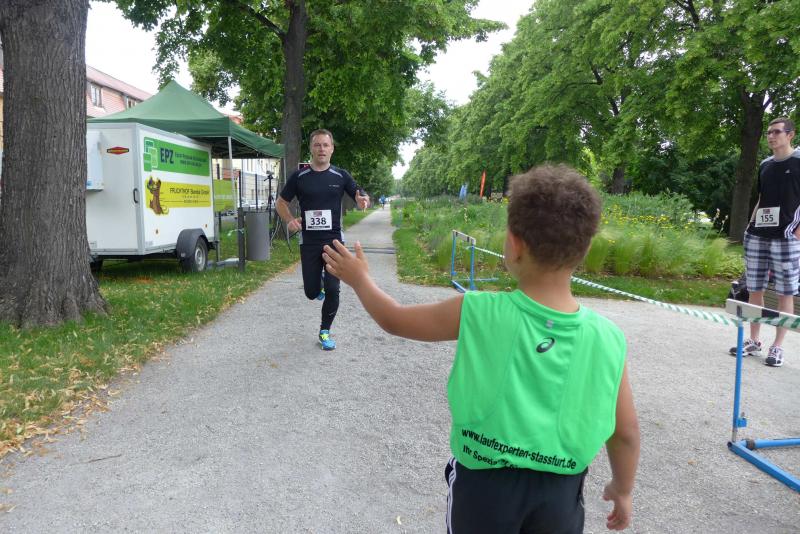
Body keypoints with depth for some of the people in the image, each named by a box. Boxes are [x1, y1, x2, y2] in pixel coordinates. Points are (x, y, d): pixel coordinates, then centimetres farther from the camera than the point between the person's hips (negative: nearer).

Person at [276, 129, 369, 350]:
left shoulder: (341, 176, 0)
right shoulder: (299, 176, -1)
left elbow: (361, 196, 5)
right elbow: (281, 202, 7)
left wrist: (363, 200, -21)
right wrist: (289, 221, -13)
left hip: (334, 240, 0)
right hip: (308, 242, 1)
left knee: (332, 290, -7)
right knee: (311, 292, 6)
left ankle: (325, 332, 15)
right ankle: (319, 282, 45)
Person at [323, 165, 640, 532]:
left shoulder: (478, 313, -22)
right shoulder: (607, 339, -16)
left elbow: (393, 320, -6)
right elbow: (626, 432, -4)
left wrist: (359, 279, 13)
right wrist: (623, 488, 16)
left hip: (484, 480, -1)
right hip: (561, 489, 2)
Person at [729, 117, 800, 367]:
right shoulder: (765, 165, 15)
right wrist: (751, 225, 13)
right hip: (758, 236, 6)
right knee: (754, 290, 8)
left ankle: (777, 346, 9)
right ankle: (753, 341, 19)